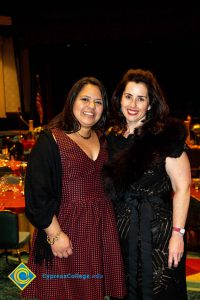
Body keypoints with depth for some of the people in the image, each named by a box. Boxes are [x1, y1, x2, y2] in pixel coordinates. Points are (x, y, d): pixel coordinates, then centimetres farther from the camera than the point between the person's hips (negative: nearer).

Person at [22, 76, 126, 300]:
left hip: (102, 228, 6)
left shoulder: (102, 139, 8)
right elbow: (36, 192, -15)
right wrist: (55, 234, -17)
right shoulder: (51, 140, -12)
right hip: (67, 229, -5)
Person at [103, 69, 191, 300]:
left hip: (158, 230, -5)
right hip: (121, 229, 5)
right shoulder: (111, 137, 4)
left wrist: (177, 232, -16)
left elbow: (182, 187, -12)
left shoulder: (166, 136, -11)